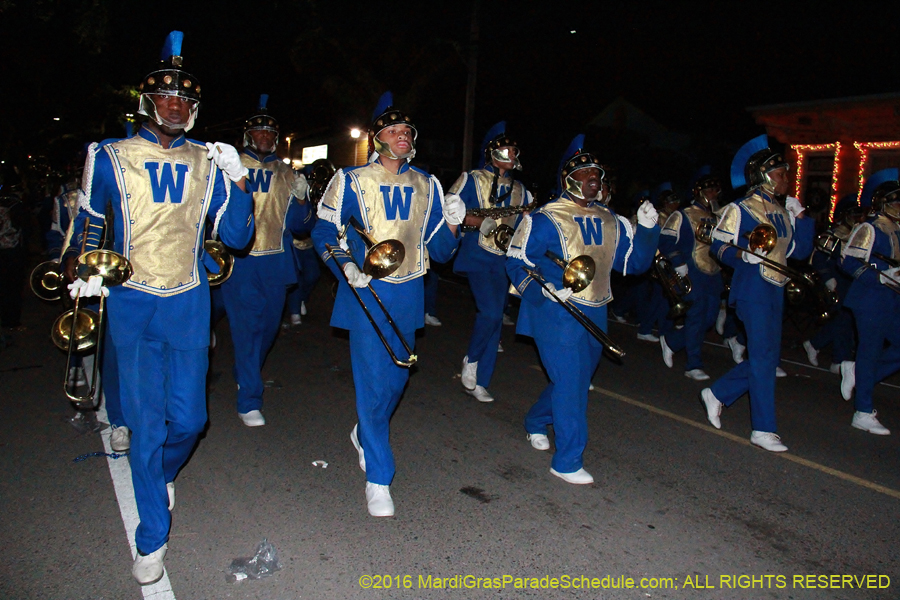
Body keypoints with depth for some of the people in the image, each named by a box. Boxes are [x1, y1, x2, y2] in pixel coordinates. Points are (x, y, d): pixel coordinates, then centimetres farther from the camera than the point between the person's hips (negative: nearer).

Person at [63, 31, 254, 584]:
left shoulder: (207, 163, 4)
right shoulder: (111, 158, 0)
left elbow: (237, 236, 0)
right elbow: (89, 225, 12)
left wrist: (237, 180, -12)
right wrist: (82, 270, -5)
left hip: (189, 305, 2)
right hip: (132, 306, -1)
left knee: (189, 418, 7)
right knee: (146, 424, 1)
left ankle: (163, 471, 43)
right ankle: (153, 538, 18)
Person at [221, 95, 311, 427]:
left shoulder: (286, 174, 13)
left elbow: (299, 224, 10)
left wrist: (301, 199, -8)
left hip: (275, 264, 4)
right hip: (239, 261, -4)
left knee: (269, 325, 15)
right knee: (247, 328, -7)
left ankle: (246, 374, 41)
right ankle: (249, 401, 0)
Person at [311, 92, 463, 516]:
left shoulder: (426, 185, 10)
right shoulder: (351, 180, -1)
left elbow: (440, 250, 10)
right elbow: (324, 232, 3)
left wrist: (452, 225, -10)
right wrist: (344, 264, -14)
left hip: (408, 294, 5)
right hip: (367, 292, -4)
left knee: (396, 377, 15)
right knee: (373, 382, -7)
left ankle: (364, 435, 45)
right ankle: (378, 478, 6)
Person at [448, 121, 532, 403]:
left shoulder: (519, 189, 15)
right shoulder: (472, 179, 0)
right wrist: (480, 223, -19)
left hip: (504, 258, 6)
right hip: (477, 255, -6)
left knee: (494, 318, 5)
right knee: (491, 311, -20)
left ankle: (479, 381, 16)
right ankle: (471, 361, 8)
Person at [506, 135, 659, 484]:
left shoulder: (610, 221, 12)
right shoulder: (544, 219, -8)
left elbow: (634, 262, 12)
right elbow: (516, 261, -5)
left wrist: (647, 229, -3)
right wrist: (542, 290, -20)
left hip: (594, 313, 7)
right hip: (557, 312, -7)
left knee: (575, 377, 18)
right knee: (570, 382, -9)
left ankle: (535, 423, 44)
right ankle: (567, 462, 4)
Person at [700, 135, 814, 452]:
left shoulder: (782, 212, 16)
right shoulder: (741, 209, -6)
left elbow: (800, 250, 15)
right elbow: (719, 246, -9)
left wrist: (800, 216, 9)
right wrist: (743, 254, -26)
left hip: (775, 292, 8)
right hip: (752, 290, -8)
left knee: (766, 356, 11)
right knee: (764, 357, -7)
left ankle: (717, 393, 26)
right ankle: (763, 429, 1)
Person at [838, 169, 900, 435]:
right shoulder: (868, 230, -11)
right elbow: (849, 263, -19)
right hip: (870, 301, -8)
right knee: (870, 353, -2)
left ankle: (857, 372, 22)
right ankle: (863, 413, 7)